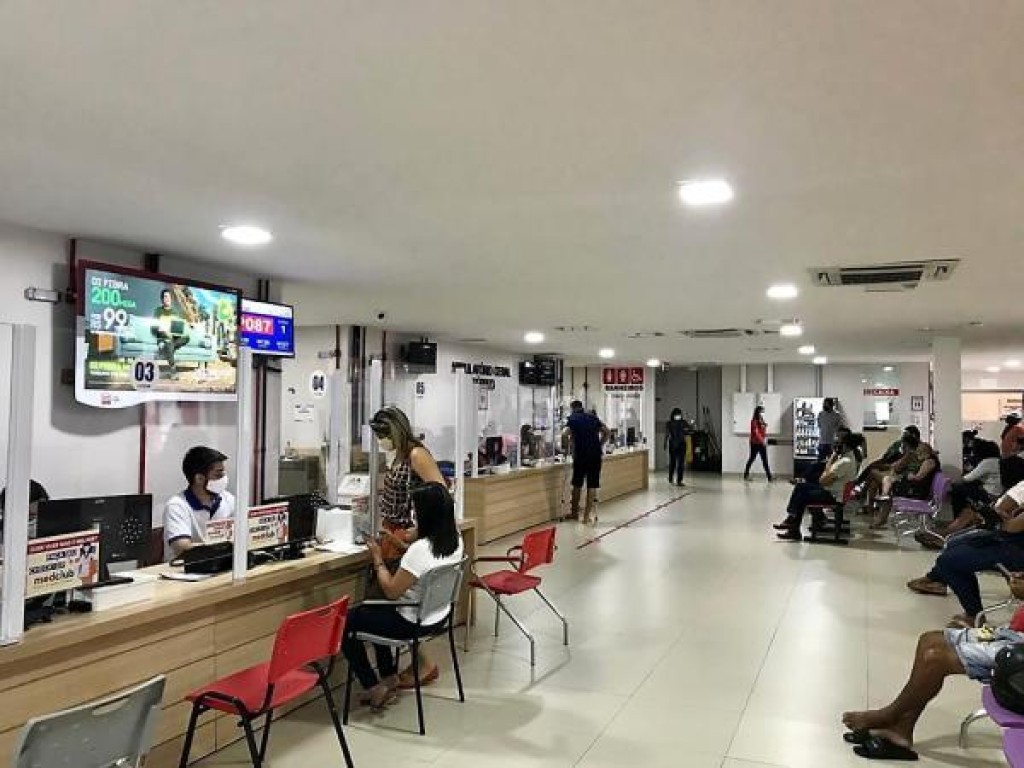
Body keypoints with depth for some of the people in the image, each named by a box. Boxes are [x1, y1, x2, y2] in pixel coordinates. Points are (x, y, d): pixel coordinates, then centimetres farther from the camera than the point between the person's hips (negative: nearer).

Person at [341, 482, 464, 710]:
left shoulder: (420, 548, -31)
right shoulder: (455, 540, -6)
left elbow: (391, 592, -23)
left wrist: (378, 559, -11)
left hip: (414, 624, -8)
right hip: (438, 616, 9)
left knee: (346, 622, 10)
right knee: (373, 609, 31)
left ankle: (374, 688, 14)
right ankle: (390, 678, 33)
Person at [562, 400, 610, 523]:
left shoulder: (572, 418, 2)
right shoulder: (593, 417, 14)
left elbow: (565, 434, -13)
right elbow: (606, 432, 10)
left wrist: (567, 442, 6)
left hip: (580, 454, -2)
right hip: (595, 454, 2)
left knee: (577, 484, 13)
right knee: (592, 485, 4)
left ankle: (574, 512, 25)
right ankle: (587, 514, 3)